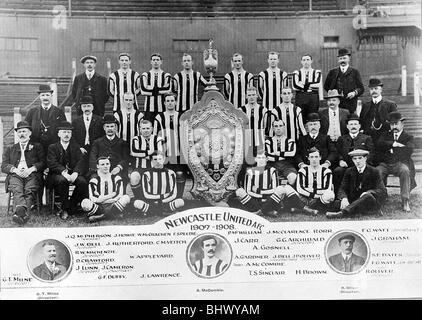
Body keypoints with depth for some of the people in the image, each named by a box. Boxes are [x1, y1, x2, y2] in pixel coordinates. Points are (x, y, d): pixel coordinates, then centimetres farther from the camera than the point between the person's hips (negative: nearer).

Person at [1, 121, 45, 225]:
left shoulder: (37, 147, 24)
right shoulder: (10, 149, 30)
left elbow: (43, 162, 10)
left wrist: (31, 169, -10)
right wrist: (15, 170, -6)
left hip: (32, 174, -1)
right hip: (15, 175, 1)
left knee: (30, 191, -35)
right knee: (17, 190, -35)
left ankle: (21, 213, -57)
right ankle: (21, 209, -61)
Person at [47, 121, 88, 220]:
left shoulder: (75, 147, 16)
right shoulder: (53, 147, 9)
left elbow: (81, 161, 1)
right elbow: (52, 163, -7)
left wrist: (75, 173, -21)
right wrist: (63, 172, -26)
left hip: (73, 174, 2)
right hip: (57, 174, -2)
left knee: (83, 182, -28)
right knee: (62, 180, -36)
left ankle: (71, 207, -9)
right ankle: (65, 205, -16)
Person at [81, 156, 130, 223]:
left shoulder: (116, 178, 8)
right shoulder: (94, 180, 2)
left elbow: (119, 196, -5)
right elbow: (94, 199, -11)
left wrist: (101, 198, -8)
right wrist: (111, 195, -8)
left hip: (112, 206, 1)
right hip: (98, 206, -1)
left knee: (126, 198, -25)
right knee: (85, 202, -30)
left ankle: (100, 217, -25)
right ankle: (114, 214, -25)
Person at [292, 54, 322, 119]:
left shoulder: (317, 72, 10)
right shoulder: (296, 73, 9)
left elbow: (318, 84, -8)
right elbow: (295, 85, -8)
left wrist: (303, 84, -6)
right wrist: (311, 86, -5)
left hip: (313, 98, 0)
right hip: (300, 98, 0)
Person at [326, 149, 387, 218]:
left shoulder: (373, 171, 0)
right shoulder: (349, 172, 9)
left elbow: (382, 191, -8)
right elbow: (342, 189, 0)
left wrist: (368, 192, -29)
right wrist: (344, 198, -25)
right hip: (354, 200, 3)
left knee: (368, 197, -38)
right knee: (337, 203, -21)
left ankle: (343, 212, -51)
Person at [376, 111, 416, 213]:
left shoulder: (408, 137, 15)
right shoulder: (385, 135, 24)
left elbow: (409, 150, -7)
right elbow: (380, 144, 1)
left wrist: (391, 149, -4)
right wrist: (394, 144, -9)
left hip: (399, 163, -2)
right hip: (385, 164, 2)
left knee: (405, 170, -36)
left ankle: (405, 201, -32)